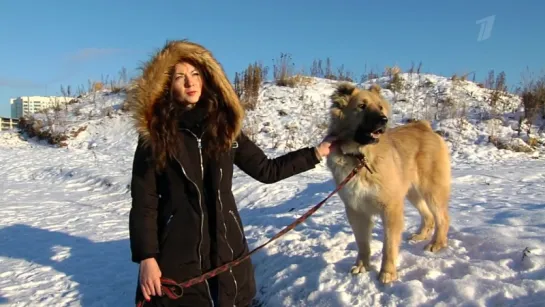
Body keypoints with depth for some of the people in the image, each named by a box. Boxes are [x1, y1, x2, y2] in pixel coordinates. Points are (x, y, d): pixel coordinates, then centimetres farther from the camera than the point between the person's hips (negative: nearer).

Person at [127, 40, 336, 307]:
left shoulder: (223, 125, 3)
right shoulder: (154, 135, -6)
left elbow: (266, 170, 7)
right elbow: (143, 202, -6)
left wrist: (316, 153, 7)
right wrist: (146, 257, -11)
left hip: (226, 246, 3)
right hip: (177, 251, -3)